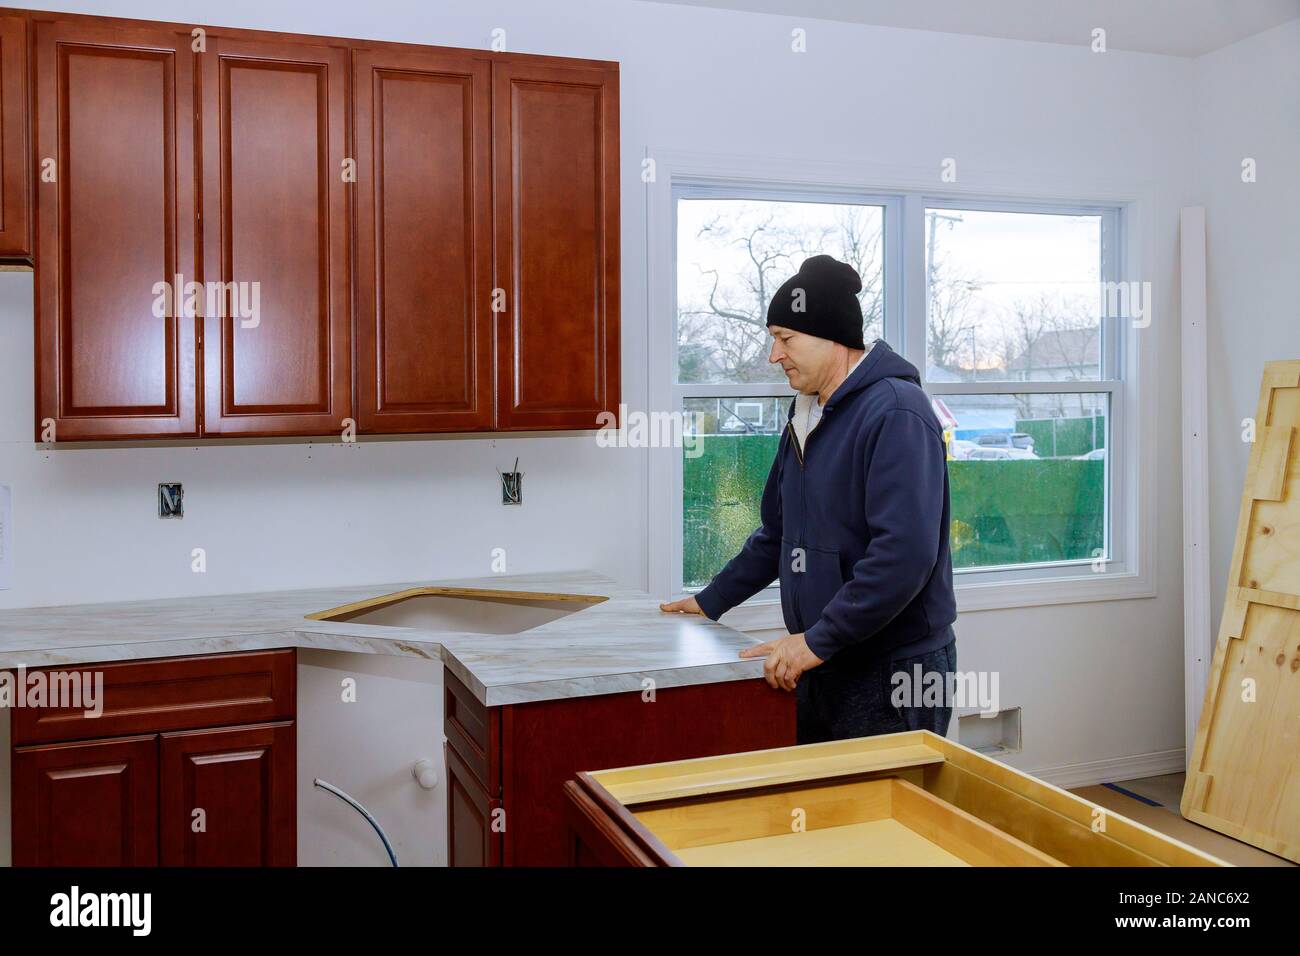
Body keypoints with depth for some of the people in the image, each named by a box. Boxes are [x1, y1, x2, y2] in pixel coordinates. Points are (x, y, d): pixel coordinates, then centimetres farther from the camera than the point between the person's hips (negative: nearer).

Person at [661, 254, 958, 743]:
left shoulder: (896, 411, -18)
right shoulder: (806, 414, 12)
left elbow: (906, 554, -27)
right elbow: (778, 532, 22)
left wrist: (819, 640, -24)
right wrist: (712, 600, 21)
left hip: (893, 670, -8)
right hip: (821, 666, 8)